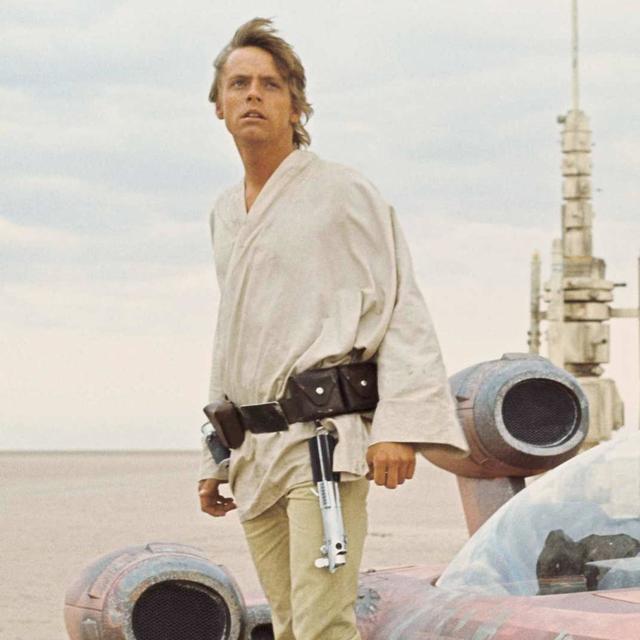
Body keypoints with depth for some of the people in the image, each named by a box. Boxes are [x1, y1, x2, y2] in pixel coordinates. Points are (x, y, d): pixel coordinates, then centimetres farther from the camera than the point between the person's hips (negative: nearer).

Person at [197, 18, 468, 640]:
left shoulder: (342, 193, -1)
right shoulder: (226, 212, 20)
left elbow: (401, 312, -6)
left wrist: (398, 424, -19)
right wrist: (215, 458, 25)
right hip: (254, 448, 7)